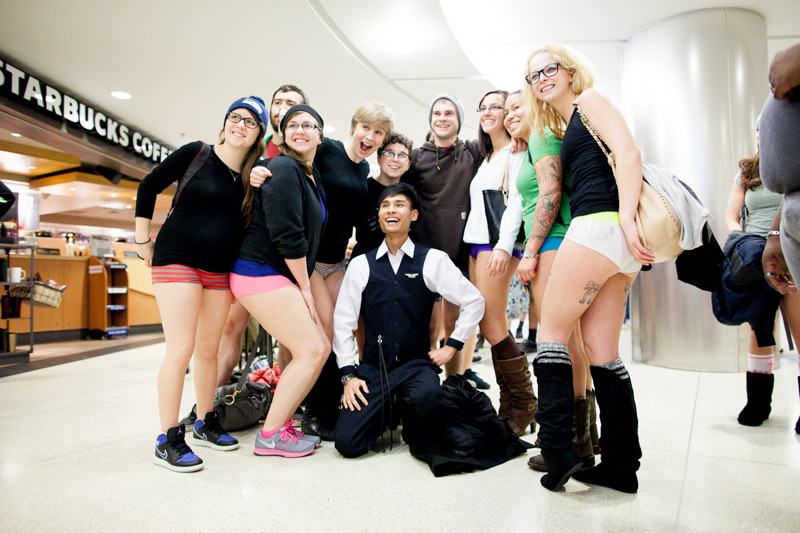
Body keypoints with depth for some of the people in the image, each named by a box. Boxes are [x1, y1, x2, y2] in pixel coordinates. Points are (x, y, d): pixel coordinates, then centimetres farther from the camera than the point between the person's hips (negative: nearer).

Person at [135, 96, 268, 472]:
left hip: (220, 270, 4)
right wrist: (143, 239, 1)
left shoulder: (254, 175, 4)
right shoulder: (195, 154, -4)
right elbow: (149, 187, 3)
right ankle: (168, 439, 3)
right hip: (177, 260, -4)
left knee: (209, 350, 10)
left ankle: (205, 424, 25)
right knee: (181, 349, -9)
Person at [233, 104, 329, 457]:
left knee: (321, 348, 7)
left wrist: (305, 284, 12)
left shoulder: (312, 176, 16)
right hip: (261, 273, -9)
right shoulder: (283, 170, -13)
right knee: (310, 351, -11)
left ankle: (281, 423, 17)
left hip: (284, 275, 9)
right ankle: (270, 436, 2)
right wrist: (305, 287, -12)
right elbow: (287, 235, -19)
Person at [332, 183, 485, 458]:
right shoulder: (361, 264, 5)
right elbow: (343, 320, 4)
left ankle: (415, 435, 2)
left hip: (416, 365, -1)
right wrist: (348, 374, -3)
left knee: (427, 395, -36)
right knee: (347, 442, -15)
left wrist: (451, 347, 1)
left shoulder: (432, 260, 1)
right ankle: (385, 414, 19)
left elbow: (474, 301, 5)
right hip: (373, 368, 1)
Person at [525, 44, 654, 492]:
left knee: (552, 329, -4)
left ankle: (558, 448, -2)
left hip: (601, 225, -9)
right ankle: (621, 464, 10)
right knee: (602, 350, 6)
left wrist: (626, 218, -20)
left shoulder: (590, 100, 6)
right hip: (619, 248, 9)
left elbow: (629, 152, -9)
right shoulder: (564, 130, 29)